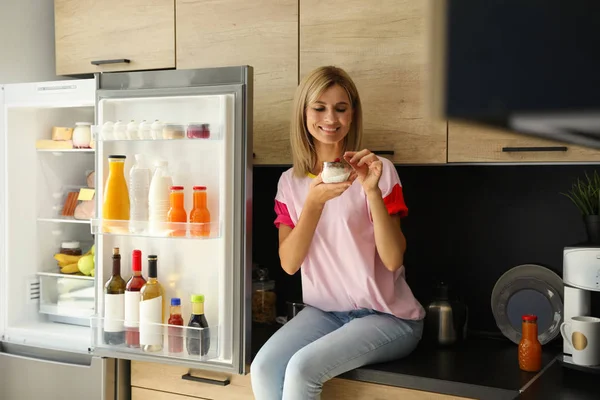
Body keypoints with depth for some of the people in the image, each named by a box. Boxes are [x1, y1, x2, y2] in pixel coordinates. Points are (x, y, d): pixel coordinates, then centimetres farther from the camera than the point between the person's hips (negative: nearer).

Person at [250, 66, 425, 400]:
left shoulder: (378, 171, -7)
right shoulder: (291, 181, 4)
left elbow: (393, 259, -15)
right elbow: (289, 263, -6)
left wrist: (372, 190, -27)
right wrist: (314, 202, -21)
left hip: (387, 317, -3)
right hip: (324, 311, 4)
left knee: (302, 368, -26)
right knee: (264, 368, -22)